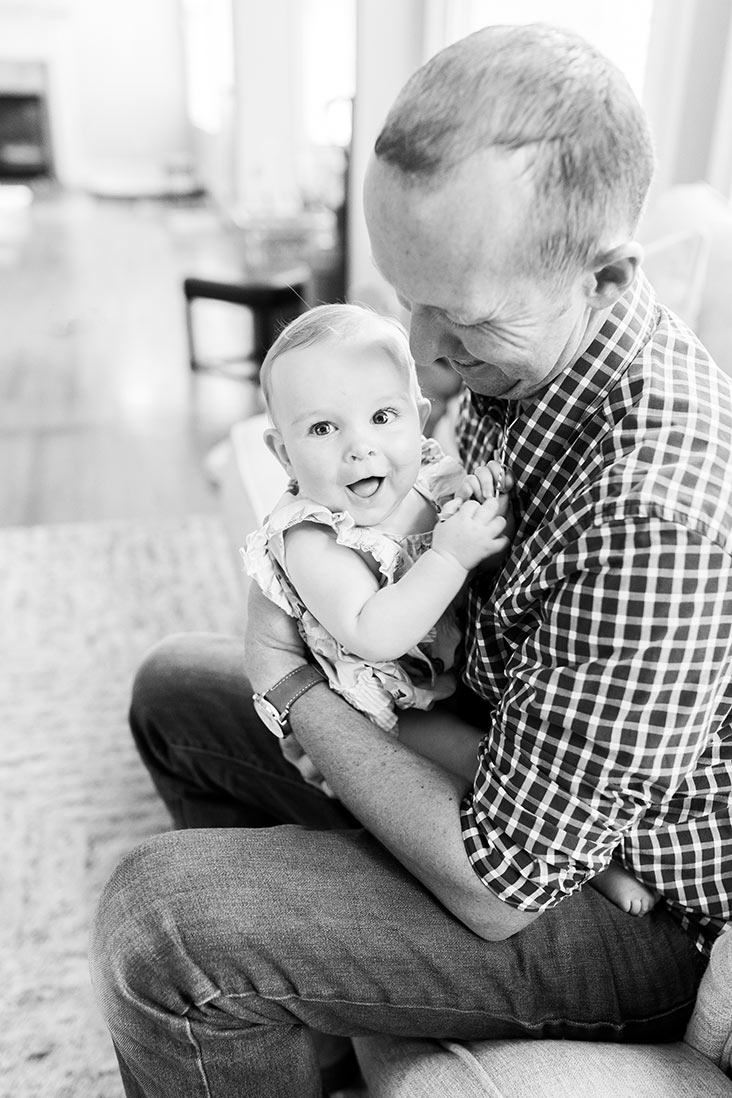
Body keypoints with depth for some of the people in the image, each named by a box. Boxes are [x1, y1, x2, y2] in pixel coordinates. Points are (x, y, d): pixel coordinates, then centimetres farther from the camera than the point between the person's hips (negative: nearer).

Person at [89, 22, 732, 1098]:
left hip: (606, 884, -8)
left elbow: (497, 888, -29)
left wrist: (290, 680, -18)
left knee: (157, 919, -25)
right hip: (495, 736, 9)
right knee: (176, 685, 14)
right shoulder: (517, 339, -7)